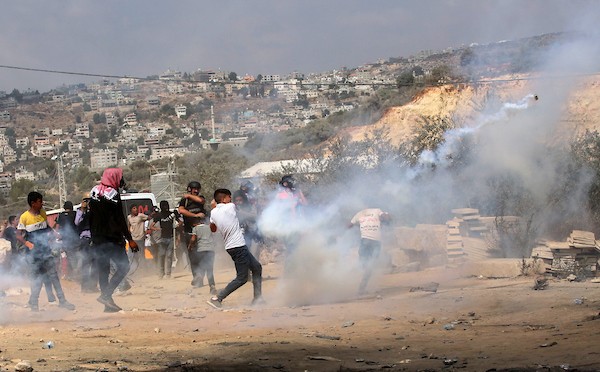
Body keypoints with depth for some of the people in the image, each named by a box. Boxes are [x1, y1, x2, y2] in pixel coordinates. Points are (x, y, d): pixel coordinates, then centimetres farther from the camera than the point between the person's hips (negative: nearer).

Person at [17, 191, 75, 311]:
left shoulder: (43, 213, 7)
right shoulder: (24, 217, -10)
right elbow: (19, 235, -9)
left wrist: (53, 234, 5)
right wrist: (27, 243, -25)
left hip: (46, 249, 4)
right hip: (34, 252, -4)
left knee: (54, 275, 2)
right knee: (36, 279, 1)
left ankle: (62, 300, 4)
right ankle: (33, 303, 14)